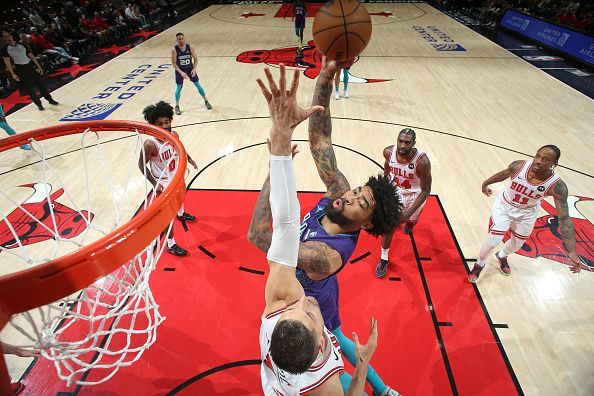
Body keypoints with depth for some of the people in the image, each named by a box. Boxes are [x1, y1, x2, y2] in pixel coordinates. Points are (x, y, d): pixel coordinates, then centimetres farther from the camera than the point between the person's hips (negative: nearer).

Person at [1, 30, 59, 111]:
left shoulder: (21, 44, 4)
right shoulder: (5, 49, -4)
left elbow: (31, 55, 9)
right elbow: (7, 62, -5)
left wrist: (38, 66, 2)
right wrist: (13, 74, -13)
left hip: (29, 66, 2)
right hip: (20, 69, -2)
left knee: (40, 83, 5)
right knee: (29, 88, 0)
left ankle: (50, 99, 18)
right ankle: (39, 104, 9)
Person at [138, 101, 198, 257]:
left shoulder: (174, 135, -15)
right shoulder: (150, 144, -33)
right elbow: (141, 164, -21)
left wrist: (189, 159, 12)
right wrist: (154, 183, -27)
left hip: (176, 175, 7)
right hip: (163, 182, -7)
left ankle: (181, 214, 67)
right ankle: (171, 244, 18)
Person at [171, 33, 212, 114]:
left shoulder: (190, 48, -15)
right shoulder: (174, 50, -20)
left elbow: (196, 59, -4)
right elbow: (174, 63, -16)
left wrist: (194, 69, -18)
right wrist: (181, 72, -28)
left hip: (190, 69, 2)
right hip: (180, 70, -2)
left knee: (198, 85, 6)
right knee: (179, 87, 0)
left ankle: (206, 102, 24)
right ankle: (177, 106, 12)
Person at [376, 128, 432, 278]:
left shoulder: (422, 161, -37)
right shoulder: (389, 152, -26)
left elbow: (426, 190, -26)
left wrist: (409, 212, -33)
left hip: (415, 195, -1)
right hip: (395, 191, 1)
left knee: (410, 219, 27)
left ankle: (409, 222, 67)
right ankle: (384, 259, 16)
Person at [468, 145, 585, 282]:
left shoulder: (557, 186, -30)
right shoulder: (518, 166, -29)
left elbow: (564, 219, -28)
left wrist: (572, 252, -33)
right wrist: (486, 183, 13)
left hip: (527, 213, 2)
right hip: (504, 206, -1)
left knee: (517, 244, 20)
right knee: (493, 241, -3)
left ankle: (501, 256, 55)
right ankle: (479, 264, 26)